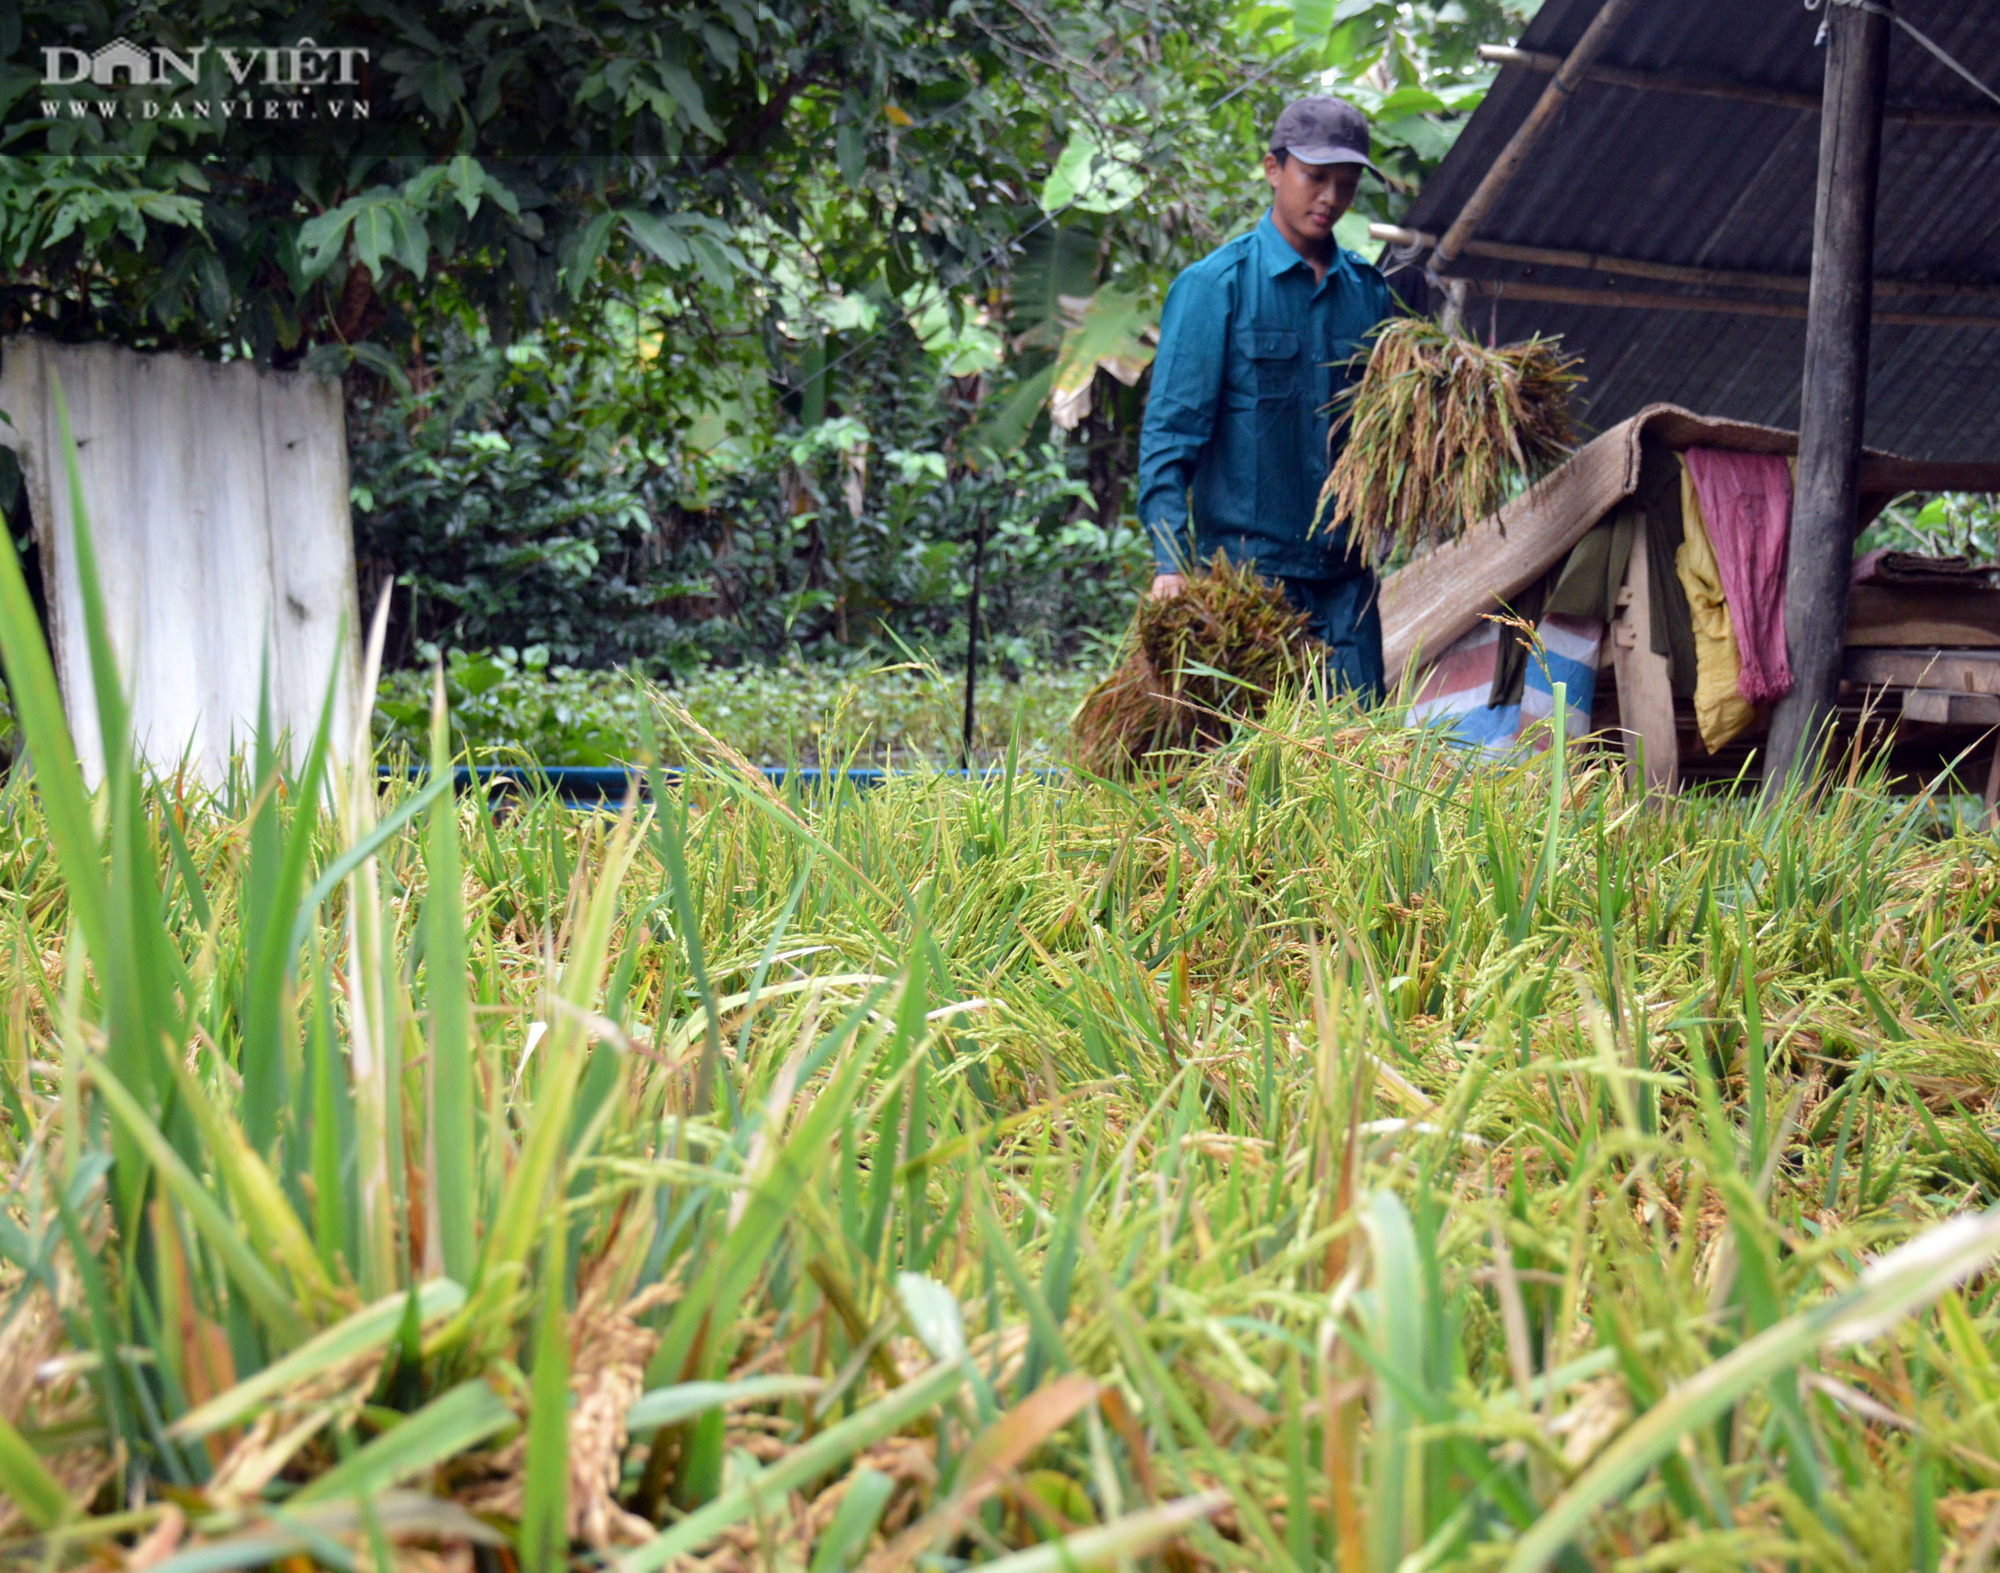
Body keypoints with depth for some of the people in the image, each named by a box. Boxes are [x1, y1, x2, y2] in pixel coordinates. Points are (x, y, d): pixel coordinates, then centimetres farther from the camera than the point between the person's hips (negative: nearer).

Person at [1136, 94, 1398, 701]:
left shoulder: (1368, 292, 12)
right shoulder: (1215, 284, -2)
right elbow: (1169, 430, -6)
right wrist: (1171, 559, -17)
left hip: (1345, 569, 5)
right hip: (1247, 566, -4)